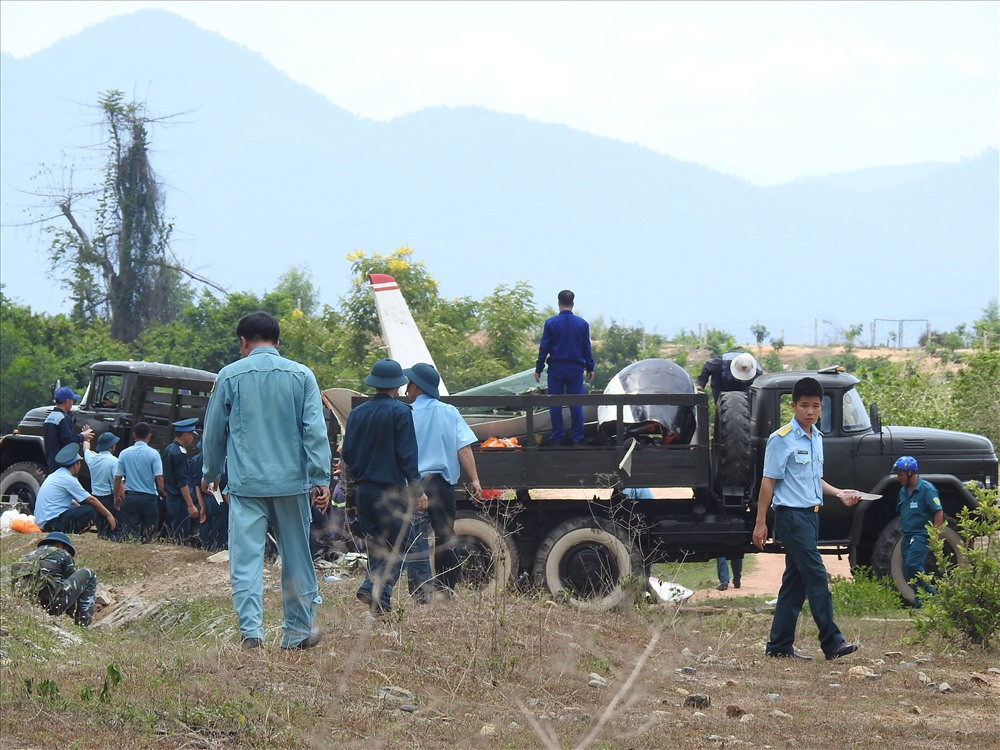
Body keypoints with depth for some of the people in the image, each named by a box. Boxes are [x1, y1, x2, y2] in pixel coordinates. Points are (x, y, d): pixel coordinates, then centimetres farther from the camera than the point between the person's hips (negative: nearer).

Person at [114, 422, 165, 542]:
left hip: (130, 497, 2)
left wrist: (116, 496, 19)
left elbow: (117, 478, 6)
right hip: (149, 498, -2)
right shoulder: (153, 454, -6)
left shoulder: (124, 453, 3)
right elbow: (159, 478, -11)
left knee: (130, 532, 0)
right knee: (148, 534, 5)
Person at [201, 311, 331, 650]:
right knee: (296, 557, 12)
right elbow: (315, 431, -2)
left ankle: (251, 629, -15)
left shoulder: (230, 376, 2)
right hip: (291, 482, 1)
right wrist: (321, 479, -2)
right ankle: (297, 630, 19)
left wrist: (210, 474, 25)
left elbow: (213, 432, 11)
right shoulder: (301, 375, 4)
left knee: (246, 559, -3)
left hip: (245, 483, -1)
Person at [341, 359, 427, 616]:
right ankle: (377, 588, -21)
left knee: (376, 546, 14)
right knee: (394, 548, -2)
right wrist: (417, 489, -8)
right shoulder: (400, 412, -9)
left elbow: (347, 453, 10)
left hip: (363, 489, 6)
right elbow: (406, 454, -12)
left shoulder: (357, 413, 7)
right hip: (391, 489, -6)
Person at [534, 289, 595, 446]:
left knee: (555, 404, 5)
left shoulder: (551, 323, -5)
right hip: (576, 368, 1)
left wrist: (539, 369, 3)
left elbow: (544, 348, -3)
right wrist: (590, 368, 14)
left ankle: (557, 436, 5)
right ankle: (576, 437, 3)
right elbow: (587, 348, 5)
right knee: (576, 404, 4)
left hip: (556, 368, -1)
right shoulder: (582, 323, 0)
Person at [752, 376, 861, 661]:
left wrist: (839, 493, 12)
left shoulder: (817, 438, 14)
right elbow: (769, 481, -11)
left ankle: (779, 645, 13)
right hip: (791, 515, -9)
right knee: (817, 576, -13)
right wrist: (761, 522, -13)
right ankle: (832, 642, -13)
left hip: (811, 515, 9)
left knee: (796, 581, 9)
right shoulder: (782, 439, -11)